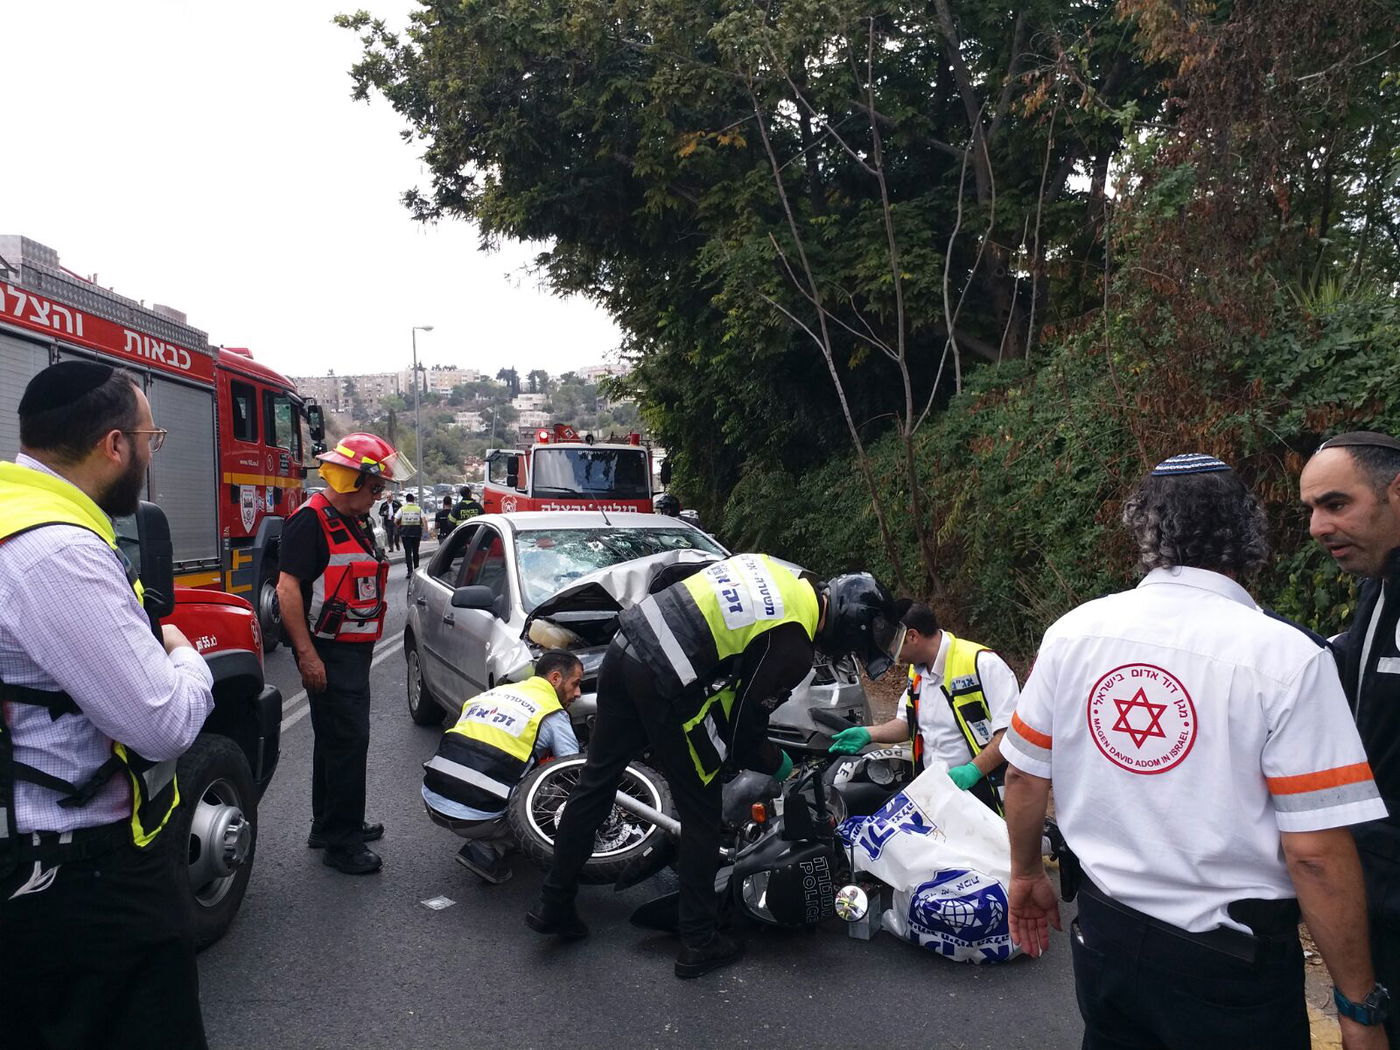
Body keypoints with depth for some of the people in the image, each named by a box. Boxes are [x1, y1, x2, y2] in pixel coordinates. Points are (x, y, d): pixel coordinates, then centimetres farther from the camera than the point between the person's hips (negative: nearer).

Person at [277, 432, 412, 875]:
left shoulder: (351, 524, 16)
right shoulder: (311, 521, -15)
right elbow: (288, 589, -21)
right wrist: (306, 654, -25)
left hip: (353, 651, 10)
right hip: (327, 653, -10)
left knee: (338, 739, 18)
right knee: (346, 741, -8)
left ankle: (331, 823, 31)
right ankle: (340, 842, 0)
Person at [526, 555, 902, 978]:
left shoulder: (778, 569, 13)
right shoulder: (793, 649, -8)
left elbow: (686, 576, 21)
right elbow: (743, 737, -4)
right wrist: (780, 765, 15)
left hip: (623, 649, 9)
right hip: (667, 688, -8)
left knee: (596, 782, 19)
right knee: (701, 816, 9)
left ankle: (553, 905, 32)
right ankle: (699, 943, 20)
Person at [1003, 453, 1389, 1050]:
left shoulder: (1073, 632, -7)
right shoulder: (1286, 657, -18)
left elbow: (1025, 777, 1)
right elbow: (1316, 851, -18)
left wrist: (1027, 875, 18)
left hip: (1105, 929, 4)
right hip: (1232, 957, -3)